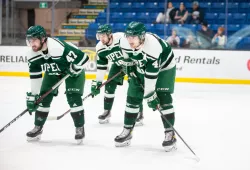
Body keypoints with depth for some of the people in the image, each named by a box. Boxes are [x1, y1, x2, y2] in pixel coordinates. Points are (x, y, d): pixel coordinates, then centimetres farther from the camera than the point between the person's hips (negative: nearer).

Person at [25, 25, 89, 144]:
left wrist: (74, 69, -26)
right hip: (52, 71, 6)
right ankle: (38, 128, 15)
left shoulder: (59, 47, -41)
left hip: (72, 69, -6)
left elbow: (83, 57, -36)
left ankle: (80, 128, -3)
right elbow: (35, 76, -7)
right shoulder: (32, 54, -19)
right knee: (44, 97, 0)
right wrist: (33, 96, -6)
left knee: (73, 97, -17)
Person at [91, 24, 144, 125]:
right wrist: (97, 82, -6)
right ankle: (107, 111, 15)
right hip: (118, 64, 6)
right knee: (109, 85, -1)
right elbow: (101, 66, -4)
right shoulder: (100, 48, -13)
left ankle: (139, 114, -4)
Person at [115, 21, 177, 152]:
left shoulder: (153, 46, -40)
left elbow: (151, 74, -37)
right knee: (132, 98, 2)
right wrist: (130, 69, 5)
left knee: (163, 99, -16)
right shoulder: (124, 42, -23)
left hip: (164, 67, -5)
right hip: (140, 67, 6)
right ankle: (127, 131, 14)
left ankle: (170, 134, -7)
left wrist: (150, 95, -35)